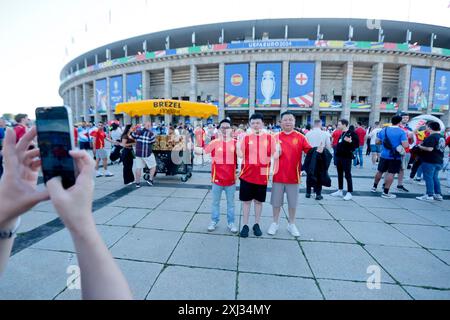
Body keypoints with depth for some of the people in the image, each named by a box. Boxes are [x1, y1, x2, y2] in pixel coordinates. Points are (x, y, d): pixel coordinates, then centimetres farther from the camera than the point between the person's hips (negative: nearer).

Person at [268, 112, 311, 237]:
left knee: (293, 202, 13)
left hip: (293, 176, 0)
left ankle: (291, 224, 32)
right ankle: (275, 223, 30)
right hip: (278, 175, 1)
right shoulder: (276, 137, 0)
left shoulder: (300, 137, -2)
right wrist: (275, 154, -16)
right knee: (276, 202, 12)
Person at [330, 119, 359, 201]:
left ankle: (349, 193, 3)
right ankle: (340, 191, 23)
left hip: (346, 157, -9)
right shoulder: (341, 134, 15)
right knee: (340, 174, 13)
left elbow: (357, 144, -16)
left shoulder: (351, 133, -10)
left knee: (347, 175, -4)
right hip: (339, 156, 9)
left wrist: (350, 141, -31)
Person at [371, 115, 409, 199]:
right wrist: (407, 141, 4)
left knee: (380, 171, 17)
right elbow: (405, 145, -16)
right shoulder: (402, 132, -11)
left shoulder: (383, 130, 2)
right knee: (391, 173, 1)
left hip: (384, 155, 4)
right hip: (395, 157, -4)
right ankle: (385, 192, 3)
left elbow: (377, 142, 7)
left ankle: (374, 187, 30)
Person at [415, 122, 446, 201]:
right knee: (435, 178, 17)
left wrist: (420, 146, -11)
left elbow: (429, 149, -26)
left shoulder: (432, 137, -17)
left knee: (428, 178, -2)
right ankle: (438, 195, 21)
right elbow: (440, 148, 22)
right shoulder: (442, 137, 13)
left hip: (429, 161, -9)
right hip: (439, 161, 9)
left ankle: (429, 195, 1)